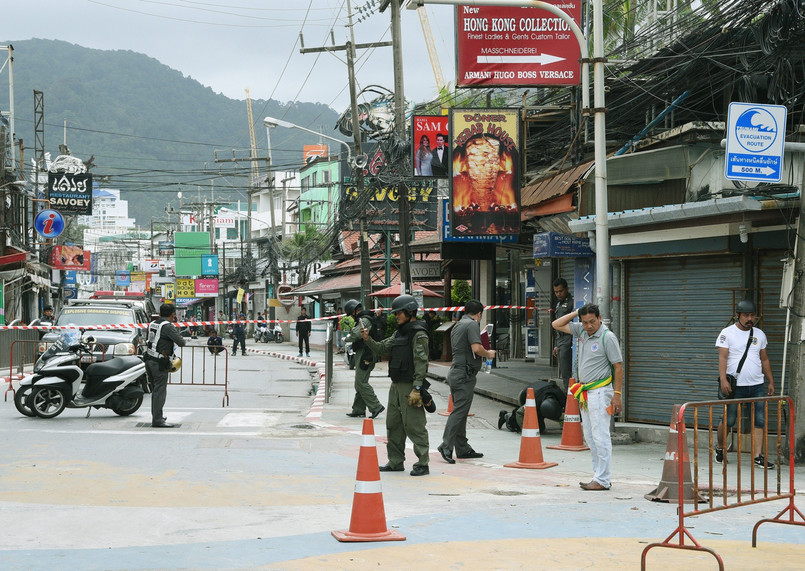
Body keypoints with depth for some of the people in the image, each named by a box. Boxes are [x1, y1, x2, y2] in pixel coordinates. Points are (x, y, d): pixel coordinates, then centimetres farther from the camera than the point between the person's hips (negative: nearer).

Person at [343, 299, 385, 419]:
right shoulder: (365, 319, 19)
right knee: (360, 383, 13)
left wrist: (347, 337, -5)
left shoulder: (364, 320, -15)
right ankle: (358, 410, 16)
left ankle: (375, 406, -11)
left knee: (361, 383, -11)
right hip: (363, 354, 11)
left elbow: (355, 335, -23)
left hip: (364, 354, -11)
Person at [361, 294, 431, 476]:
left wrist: (416, 389, -22)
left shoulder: (418, 334, -12)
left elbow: (421, 363, -17)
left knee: (414, 426, -8)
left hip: (410, 386, -9)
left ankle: (422, 464, -3)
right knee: (393, 424, 13)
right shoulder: (400, 333, 17)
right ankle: (396, 462, 21)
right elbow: (382, 348, 18)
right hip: (396, 386, 9)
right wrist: (368, 339, 0)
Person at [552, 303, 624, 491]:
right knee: (590, 437, 10)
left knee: (600, 437, -8)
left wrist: (617, 395, -14)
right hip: (585, 393, 8)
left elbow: (618, 366, -10)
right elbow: (556, 325, 17)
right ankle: (599, 476, 16)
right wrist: (576, 313, 6)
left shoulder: (608, 337, -11)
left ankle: (602, 480, -7)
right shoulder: (581, 331, 10)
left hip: (600, 392, -8)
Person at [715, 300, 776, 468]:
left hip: (757, 386, 4)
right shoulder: (727, 333, -1)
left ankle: (758, 456, -4)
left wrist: (771, 382, 15)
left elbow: (764, 360, 19)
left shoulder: (759, 334, 14)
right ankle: (720, 448, 23)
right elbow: (722, 358, -9)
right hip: (735, 386, -4)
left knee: (760, 421, -4)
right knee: (728, 420, 1)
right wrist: (723, 380, -21)